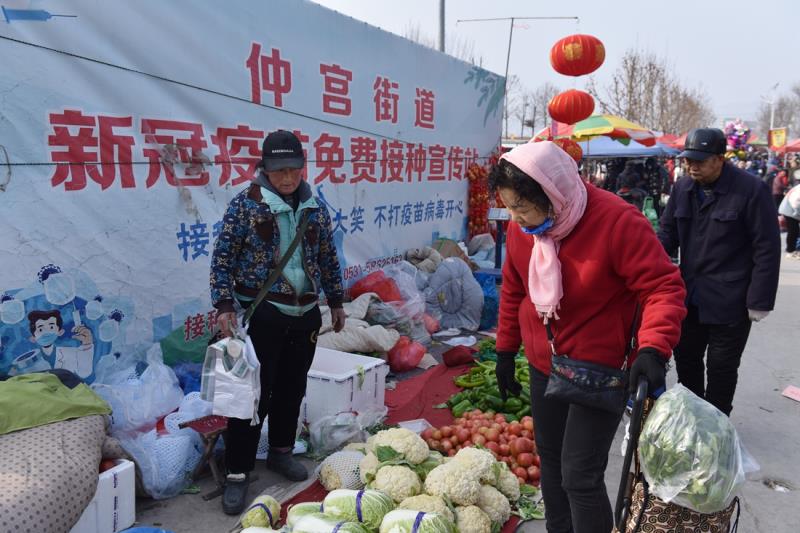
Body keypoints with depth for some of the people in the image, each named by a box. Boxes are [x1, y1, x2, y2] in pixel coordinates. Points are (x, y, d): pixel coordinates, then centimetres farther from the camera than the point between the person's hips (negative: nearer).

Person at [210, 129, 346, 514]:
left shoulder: (315, 208, 7)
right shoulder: (246, 203, -7)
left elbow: (328, 258, 16)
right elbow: (222, 257, -8)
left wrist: (336, 301, 17)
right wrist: (225, 305, -16)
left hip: (305, 313, 5)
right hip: (262, 314, -4)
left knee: (292, 388, 15)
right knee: (254, 393, -1)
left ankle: (281, 451, 35)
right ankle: (237, 473, 12)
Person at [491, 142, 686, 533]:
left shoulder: (618, 221, -23)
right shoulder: (521, 227, -5)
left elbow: (663, 286, -20)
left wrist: (653, 349, -34)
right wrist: (505, 350, 12)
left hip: (600, 371, -6)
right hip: (543, 368, 6)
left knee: (580, 476, -4)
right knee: (551, 462, 19)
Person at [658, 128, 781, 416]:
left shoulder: (751, 189, -13)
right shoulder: (683, 188, 4)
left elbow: (767, 248, -12)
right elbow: (667, 234, 8)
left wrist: (760, 301, -14)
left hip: (730, 301, -5)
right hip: (690, 295, 6)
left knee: (721, 366, 7)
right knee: (685, 358, 16)